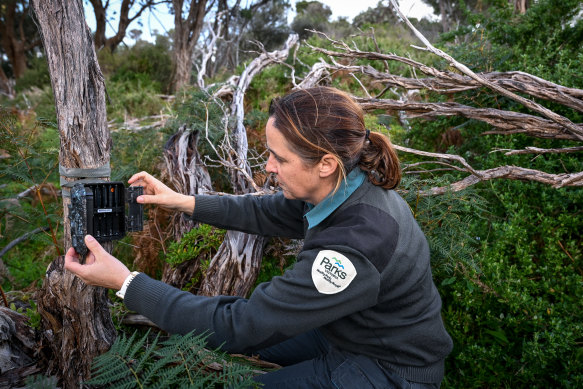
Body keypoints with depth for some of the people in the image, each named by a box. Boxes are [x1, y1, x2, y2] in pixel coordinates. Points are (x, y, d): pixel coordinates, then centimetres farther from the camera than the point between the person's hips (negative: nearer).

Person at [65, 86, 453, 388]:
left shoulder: (356, 246, -38)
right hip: (347, 332, 7)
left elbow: (237, 324, -32)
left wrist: (125, 281, -27)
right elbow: (265, 212, 3)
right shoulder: (345, 186, -13)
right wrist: (181, 201, -1)